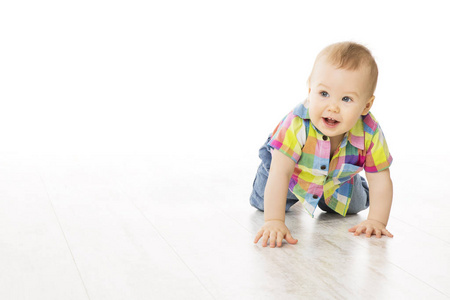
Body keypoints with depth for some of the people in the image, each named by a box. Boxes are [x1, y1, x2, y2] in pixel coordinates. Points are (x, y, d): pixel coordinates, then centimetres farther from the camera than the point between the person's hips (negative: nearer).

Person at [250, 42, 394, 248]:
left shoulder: (370, 134, -37)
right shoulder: (297, 125, -46)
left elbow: (380, 180, -27)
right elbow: (280, 173, -48)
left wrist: (376, 221, -36)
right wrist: (274, 221, -54)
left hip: (338, 179, 2)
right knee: (263, 202, 3)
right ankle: (294, 196, 35)